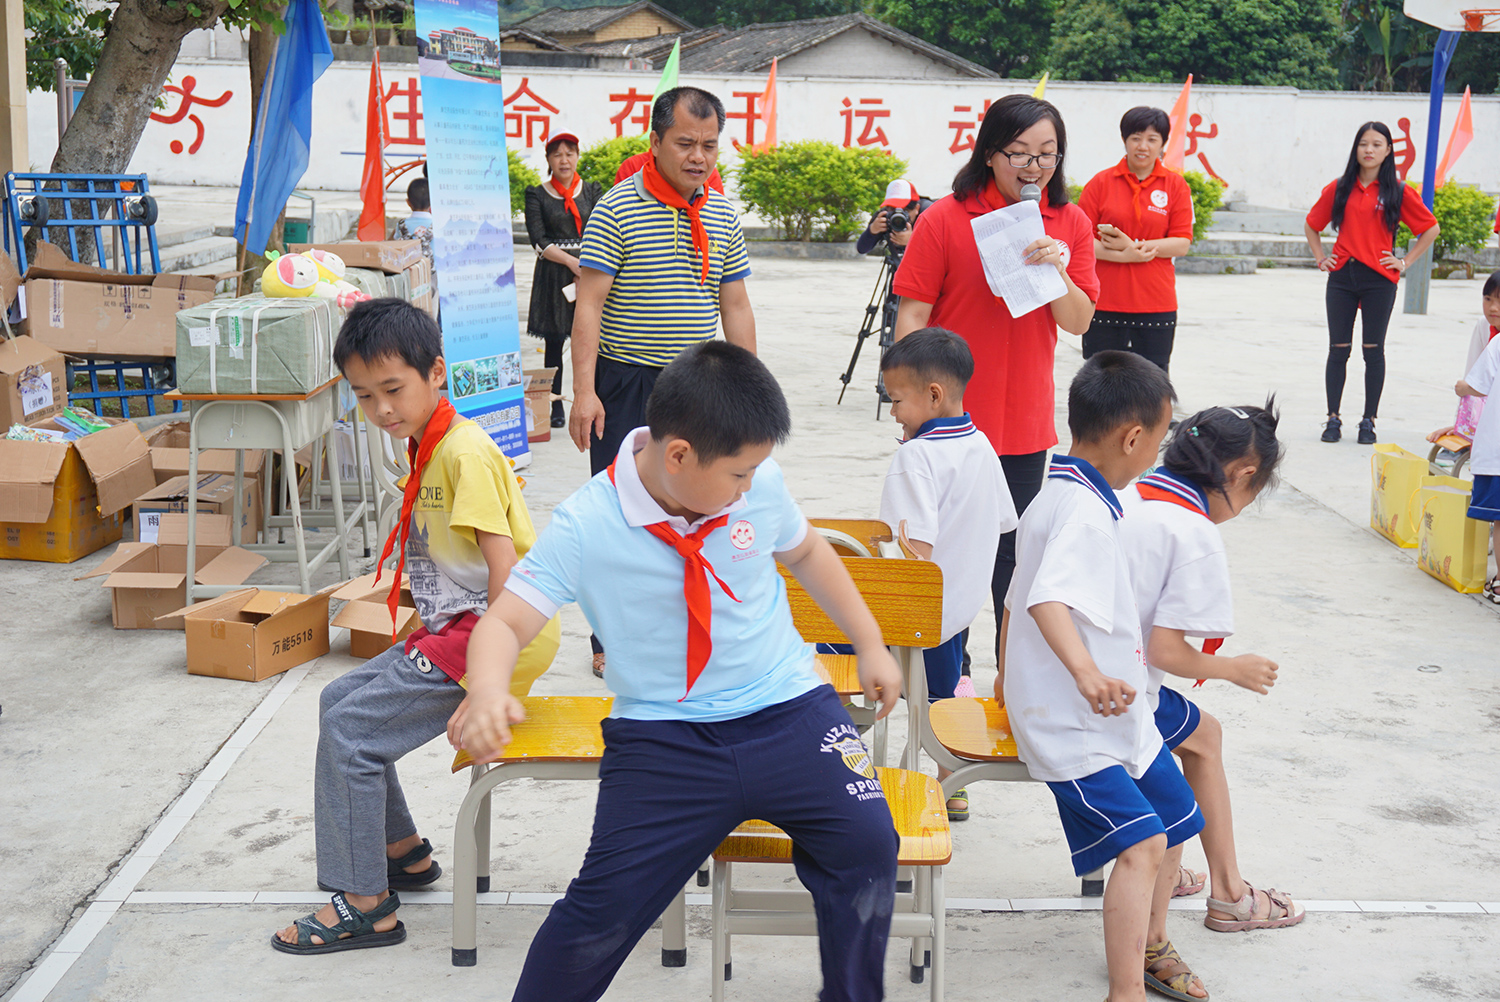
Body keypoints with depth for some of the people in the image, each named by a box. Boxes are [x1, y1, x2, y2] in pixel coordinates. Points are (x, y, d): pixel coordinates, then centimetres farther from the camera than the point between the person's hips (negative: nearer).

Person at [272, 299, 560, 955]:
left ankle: (365, 904, -1)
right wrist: (426, 636, 18)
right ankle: (404, 852, 28)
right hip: (454, 630, 10)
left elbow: (505, 563, -25)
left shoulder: (464, 451, -18)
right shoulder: (428, 446, 11)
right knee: (340, 699, 16)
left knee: (348, 729, -12)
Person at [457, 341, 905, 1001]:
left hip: (787, 710, 3)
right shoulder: (585, 527, -13)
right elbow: (506, 621, -15)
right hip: (663, 740, -2)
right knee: (604, 907, -12)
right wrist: (488, 691, -37)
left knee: (867, 845, -17)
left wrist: (870, 646, 21)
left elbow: (805, 552, 18)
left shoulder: (758, 482, -3)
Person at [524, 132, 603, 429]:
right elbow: (538, 240, -3)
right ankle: (556, 407, 10)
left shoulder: (592, 191, 10)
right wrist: (572, 262, -14)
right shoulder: (537, 194, 6)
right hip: (553, 274, -1)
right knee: (553, 343, 1)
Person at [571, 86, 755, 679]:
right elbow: (589, 305, -11)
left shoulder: (723, 216, 8)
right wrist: (584, 391, -17)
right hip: (627, 383, -5)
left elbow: (736, 307, 13)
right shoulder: (617, 209, -8)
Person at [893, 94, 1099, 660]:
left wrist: (1055, 269, -17)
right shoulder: (945, 219, -7)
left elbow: (1078, 322, 1)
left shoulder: (1071, 225, 4)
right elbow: (912, 316, -7)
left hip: (1025, 424, 3)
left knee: (1014, 554, 15)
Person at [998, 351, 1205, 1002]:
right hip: (1074, 726, -11)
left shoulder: (1055, 497, 12)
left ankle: (1146, 945, 38)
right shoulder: (1084, 511, -21)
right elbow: (1048, 598, -38)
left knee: (1172, 821, 20)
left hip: (1116, 716, 11)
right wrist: (1086, 673, -53)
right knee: (1141, 844, -21)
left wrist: (1009, 679, 35)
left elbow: (1018, 597, 23)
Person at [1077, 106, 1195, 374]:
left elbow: (1182, 243, -1)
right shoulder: (1101, 182, 3)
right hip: (1105, 304, -1)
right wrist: (1123, 256, -15)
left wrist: (1130, 245, -13)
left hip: (1156, 306, 1)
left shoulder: (1175, 185, 5)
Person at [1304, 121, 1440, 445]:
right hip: (1342, 276, 2)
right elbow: (1311, 225, 19)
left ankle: (1369, 421, 10)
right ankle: (1333, 419, 9)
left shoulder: (1398, 192, 0)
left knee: (1373, 350, 2)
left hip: (1379, 279, -2)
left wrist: (1405, 262, 1)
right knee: (1338, 349, 3)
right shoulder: (1340, 188, 6)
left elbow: (1431, 229, 7)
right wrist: (1320, 258, 9)